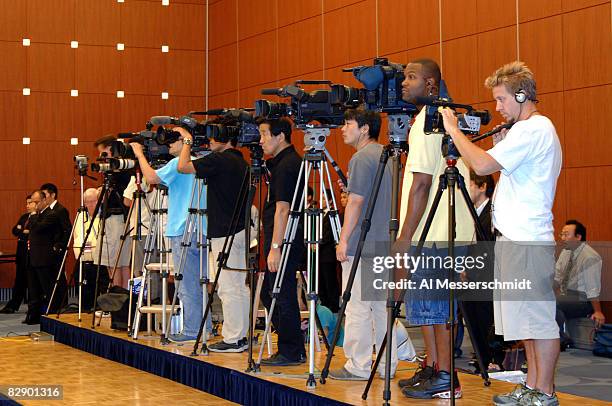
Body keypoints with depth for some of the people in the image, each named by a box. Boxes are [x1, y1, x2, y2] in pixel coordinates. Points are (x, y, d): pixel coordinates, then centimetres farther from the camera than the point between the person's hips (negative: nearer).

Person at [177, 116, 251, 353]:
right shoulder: (241, 162, 14)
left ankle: (232, 340, -3)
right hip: (241, 230, 9)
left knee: (228, 287, -5)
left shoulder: (219, 160, -14)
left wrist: (187, 141, -2)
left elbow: (183, 166, -15)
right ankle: (242, 335, 17)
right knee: (239, 286, 12)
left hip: (225, 233, -9)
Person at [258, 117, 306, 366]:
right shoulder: (282, 162, 16)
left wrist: (275, 247, -22)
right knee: (269, 294, 15)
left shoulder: (286, 165, -15)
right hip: (285, 240, 11)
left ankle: (290, 353, 3)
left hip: (284, 242, -11)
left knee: (281, 297, -4)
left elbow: (282, 208, -21)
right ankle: (293, 349, 19)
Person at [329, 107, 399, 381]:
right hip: (385, 243, 9)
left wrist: (344, 240, -12)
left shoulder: (361, 158, -11)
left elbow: (355, 203, -16)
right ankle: (388, 364, 14)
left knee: (357, 307, -4)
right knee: (382, 305, 11)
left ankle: (358, 366, -2)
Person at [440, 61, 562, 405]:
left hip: (527, 241, -11)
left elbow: (482, 165, -20)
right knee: (528, 319, 13)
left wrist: (453, 129, -10)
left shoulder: (533, 129, -12)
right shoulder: (538, 129, 20)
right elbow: (502, 167, 25)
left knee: (538, 318, -5)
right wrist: (500, 142, 13)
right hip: (518, 238, 11)